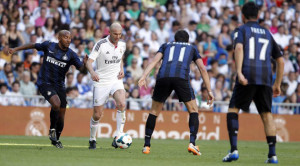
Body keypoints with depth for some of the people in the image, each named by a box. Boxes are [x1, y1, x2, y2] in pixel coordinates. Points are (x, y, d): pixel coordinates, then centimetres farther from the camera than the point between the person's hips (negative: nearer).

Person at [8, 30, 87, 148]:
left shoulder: (71, 55, -1)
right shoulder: (48, 46, -3)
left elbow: (80, 68, -7)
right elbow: (33, 46, 11)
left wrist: (85, 62, -30)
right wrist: (15, 49, 13)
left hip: (59, 85, 3)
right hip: (45, 83, -3)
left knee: (61, 115, 4)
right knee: (56, 103, -29)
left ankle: (56, 139, 29)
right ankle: (52, 130, -6)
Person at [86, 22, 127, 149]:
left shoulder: (122, 45, 4)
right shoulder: (101, 45, -12)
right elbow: (89, 61, -17)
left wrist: (121, 69, 5)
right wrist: (92, 72, -37)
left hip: (116, 80, 3)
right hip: (101, 82, -3)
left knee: (121, 104, -26)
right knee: (97, 115, 1)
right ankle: (92, 140, 25)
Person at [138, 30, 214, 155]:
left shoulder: (166, 45, 33)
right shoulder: (192, 48, 32)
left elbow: (154, 61, 14)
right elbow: (202, 69, 22)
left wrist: (143, 77, 2)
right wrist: (209, 91, 21)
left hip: (163, 77, 2)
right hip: (181, 77, -2)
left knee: (154, 111, 16)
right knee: (193, 110, 12)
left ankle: (146, 146, 14)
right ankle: (192, 143, -5)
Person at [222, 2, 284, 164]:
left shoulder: (241, 30, 11)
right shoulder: (267, 33, 25)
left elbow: (239, 48, -11)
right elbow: (280, 61, 23)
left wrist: (239, 72, -20)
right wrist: (277, 84, 30)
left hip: (247, 77, -3)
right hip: (265, 77, 4)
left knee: (233, 109, 5)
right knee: (266, 114, 9)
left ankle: (234, 149, -9)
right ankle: (272, 154, 0)